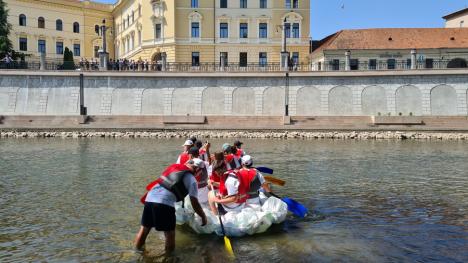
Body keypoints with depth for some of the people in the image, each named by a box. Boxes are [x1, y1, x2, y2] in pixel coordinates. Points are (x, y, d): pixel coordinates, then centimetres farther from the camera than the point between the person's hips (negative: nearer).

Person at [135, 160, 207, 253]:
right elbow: (194, 203, 4)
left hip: (150, 198, 6)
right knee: (170, 234, 10)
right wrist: (203, 216, 17)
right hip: (165, 203, -6)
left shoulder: (173, 166, 20)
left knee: (144, 229, 20)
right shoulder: (191, 179, 4)